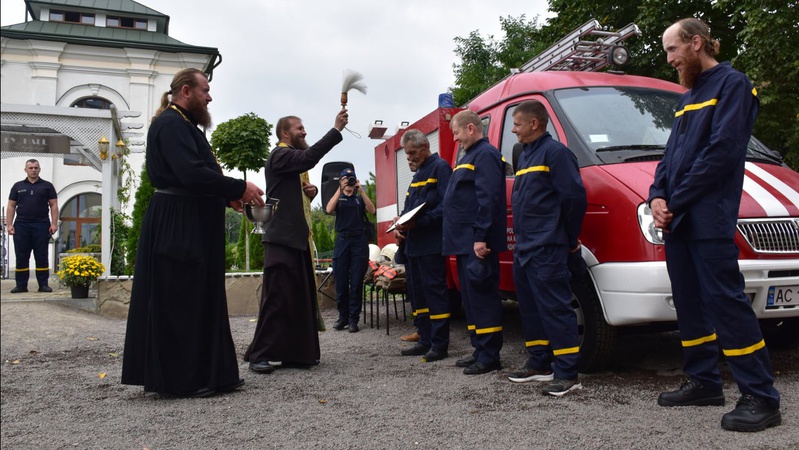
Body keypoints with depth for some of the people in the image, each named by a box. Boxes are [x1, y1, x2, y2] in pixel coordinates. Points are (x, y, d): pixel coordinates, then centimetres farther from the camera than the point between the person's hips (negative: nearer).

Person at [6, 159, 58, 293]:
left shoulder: (47, 186, 8)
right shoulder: (18, 186, 11)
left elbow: (54, 206, 3)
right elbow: (11, 206, 9)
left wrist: (54, 224, -7)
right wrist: (9, 225, -1)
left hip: (41, 225, -1)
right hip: (21, 226, 2)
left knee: (42, 257, 1)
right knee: (21, 257, 4)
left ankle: (43, 284, 6)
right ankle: (21, 285, 11)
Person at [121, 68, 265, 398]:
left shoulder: (183, 124, 20)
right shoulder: (171, 123, -13)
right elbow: (192, 173, -26)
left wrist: (227, 196, 10)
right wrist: (240, 188, -19)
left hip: (193, 229, 11)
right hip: (177, 228, -11)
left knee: (199, 301, 12)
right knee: (179, 303, -4)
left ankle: (207, 375, 20)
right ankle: (180, 380, 6)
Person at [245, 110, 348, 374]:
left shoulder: (293, 158, 24)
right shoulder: (280, 155, -7)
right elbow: (309, 158, -26)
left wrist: (310, 191, 5)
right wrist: (336, 129, -25)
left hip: (297, 238, 10)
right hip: (282, 239, -10)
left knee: (300, 297, 7)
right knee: (277, 297, -11)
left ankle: (296, 352, 13)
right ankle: (259, 355, -6)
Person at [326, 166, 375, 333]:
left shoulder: (360, 198, 13)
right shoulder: (338, 198, 13)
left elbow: (372, 210, -6)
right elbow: (329, 209, -9)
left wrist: (361, 190, -10)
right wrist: (340, 189, -12)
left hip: (359, 240, 0)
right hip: (342, 240, 1)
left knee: (356, 282, -2)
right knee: (341, 282, 1)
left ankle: (353, 319, 2)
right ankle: (343, 316, 12)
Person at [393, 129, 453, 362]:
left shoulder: (440, 167, -5)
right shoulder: (417, 174, 23)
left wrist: (419, 223, -21)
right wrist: (400, 226, 7)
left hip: (431, 244, -10)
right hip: (412, 244, 10)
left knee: (434, 290, -7)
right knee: (416, 292, 11)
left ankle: (440, 344, -2)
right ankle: (425, 340, 20)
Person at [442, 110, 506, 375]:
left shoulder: (485, 154, -10)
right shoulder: (469, 156, 22)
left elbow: (488, 199, -21)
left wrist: (481, 237, -26)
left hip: (477, 244, -11)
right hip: (464, 242, 11)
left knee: (482, 297, -7)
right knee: (471, 297, 13)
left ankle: (489, 357, -1)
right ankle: (479, 351, 21)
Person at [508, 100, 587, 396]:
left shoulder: (555, 152, -9)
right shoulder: (525, 155, 20)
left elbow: (575, 196, -15)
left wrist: (570, 239, -9)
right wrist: (521, 238, 17)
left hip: (546, 250, -10)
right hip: (524, 248, 10)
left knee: (555, 309, -8)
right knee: (530, 308, 14)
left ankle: (567, 374, -3)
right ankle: (539, 364, 25)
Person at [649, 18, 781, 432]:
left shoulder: (732, 84, -3)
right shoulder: (687, 98, 22)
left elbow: (722, 151, -14)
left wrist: (675, 201, -14)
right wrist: (657, 196, 1)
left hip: (709, 219, -8)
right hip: (676, 222, 9)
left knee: (725, 301, -10)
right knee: (689, 304, 11)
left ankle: (761, 397, -2)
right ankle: (704, 382, 22)